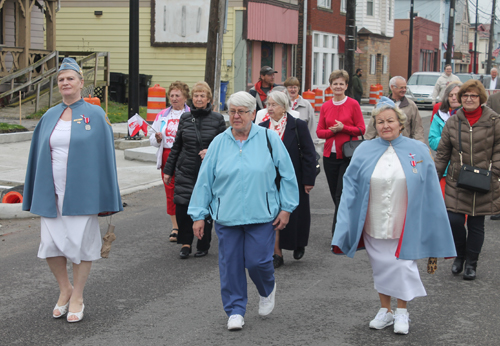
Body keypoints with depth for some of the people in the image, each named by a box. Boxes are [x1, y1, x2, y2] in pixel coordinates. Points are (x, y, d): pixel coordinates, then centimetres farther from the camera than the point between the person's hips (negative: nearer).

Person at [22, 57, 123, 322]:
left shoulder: (95, 115, -1)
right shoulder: (49, 117, 9)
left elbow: (104, 154, -3)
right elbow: (38, 155, 14)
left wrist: (106, 198, -7)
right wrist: (36, 195, 10)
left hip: (81, 192, -4)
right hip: (51, 192, 4)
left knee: (81, 243, 2)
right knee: (50, 244, 3)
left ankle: (77, 298, 18)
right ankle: (64, 289, 26)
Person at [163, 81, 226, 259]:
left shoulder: (217, 119, 2)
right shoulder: (185, 118, 10)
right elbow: (176, 146, 15)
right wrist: (168, 170, 15)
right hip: (185, 171, 2)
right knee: (181, 207, -9)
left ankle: (203, 245, 18)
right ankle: (186, 243, 7)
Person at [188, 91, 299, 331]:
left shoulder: (269, 139, 0)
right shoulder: (219, 143, 4)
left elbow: (287, 176, 4)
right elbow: (204, 180, 6)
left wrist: (286, 208, 0)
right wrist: (198, 215, 4)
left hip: (261, 215, -2)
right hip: (227, 216, 2)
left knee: (258, 260, -4)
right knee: (230, 264, 4)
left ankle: (267, 290, 29)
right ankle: (235, 311, 19)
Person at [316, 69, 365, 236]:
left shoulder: (353, 104, -2)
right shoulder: (325, 106, 8)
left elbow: (361, 129, -3)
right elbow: (319, 131, 9)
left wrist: (343, 128, -17)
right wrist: (332, 130, -11)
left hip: (347, 155, -4)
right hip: (330, 155, 4)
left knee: (341, 194, -9)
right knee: (335, 194, 10)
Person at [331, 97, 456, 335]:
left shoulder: (418, 151, -4)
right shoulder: (364, 151, -2)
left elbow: (430, 191, -1)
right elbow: (351, 187, -2)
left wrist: (435, 226, -2)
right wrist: (346, 225, -9)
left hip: (405, 225, -1)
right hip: (374, 224, 2)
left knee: (403, 266, 3)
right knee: (381, 267, 12)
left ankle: (402, 313, 21)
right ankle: (385, 311, 28)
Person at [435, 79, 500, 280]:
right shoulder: (452, 122, 3)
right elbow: (443, 153, 8)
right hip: (456, 182, 1)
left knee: (476, 225, 7)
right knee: (454, 221, -6)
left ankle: (471, 263, 23)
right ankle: (460, 255, 21)